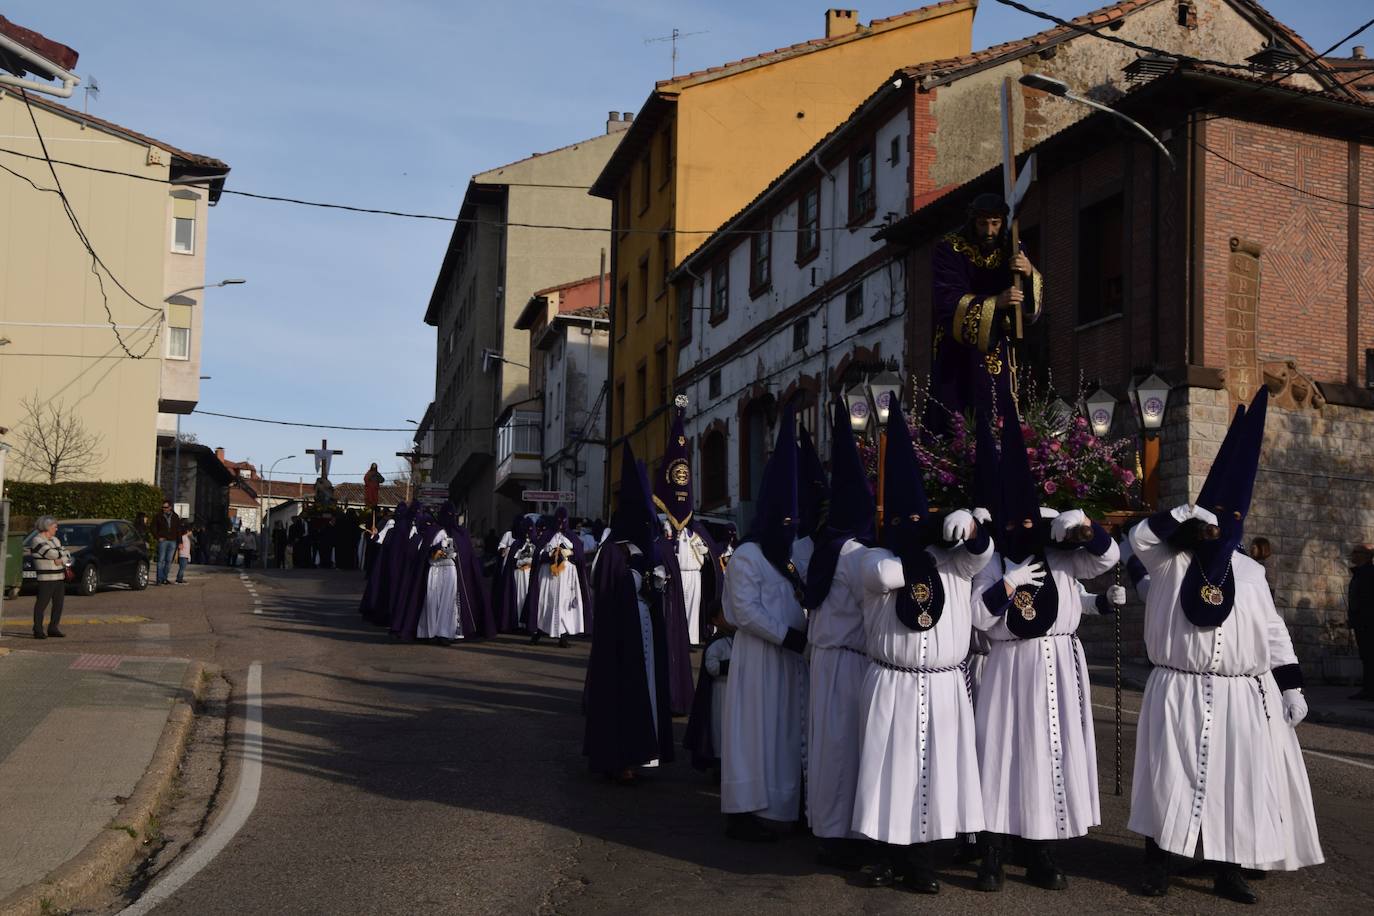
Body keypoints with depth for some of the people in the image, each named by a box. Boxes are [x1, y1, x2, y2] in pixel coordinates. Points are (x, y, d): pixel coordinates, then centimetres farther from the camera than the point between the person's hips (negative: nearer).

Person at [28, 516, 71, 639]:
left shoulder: (55, 540, 18)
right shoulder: (37, 541, -8)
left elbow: (68, 556, 12)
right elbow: (52, 554, -19)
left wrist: (62, 560, -9)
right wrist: (63, 554, -1)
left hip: (60, 578, 8)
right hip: (46, 579, -8)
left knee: (58, 604, 8)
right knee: (42, 603, -6)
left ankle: (53, 628, 16)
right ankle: (38, 631, -2)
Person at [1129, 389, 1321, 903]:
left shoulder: (1250, 572, 9)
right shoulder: (1169, 563, 2)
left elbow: (1272, 633, 11)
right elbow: (1139, 537, -15)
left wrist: (1291, 687, 8)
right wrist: (1183, 513, -20)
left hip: (1241, 697, 3)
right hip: (1179, 694, -2)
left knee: (1237, 783, 3)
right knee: (1170, 781, -1)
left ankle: (1230, 872, 13)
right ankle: (1157, 865, 8)